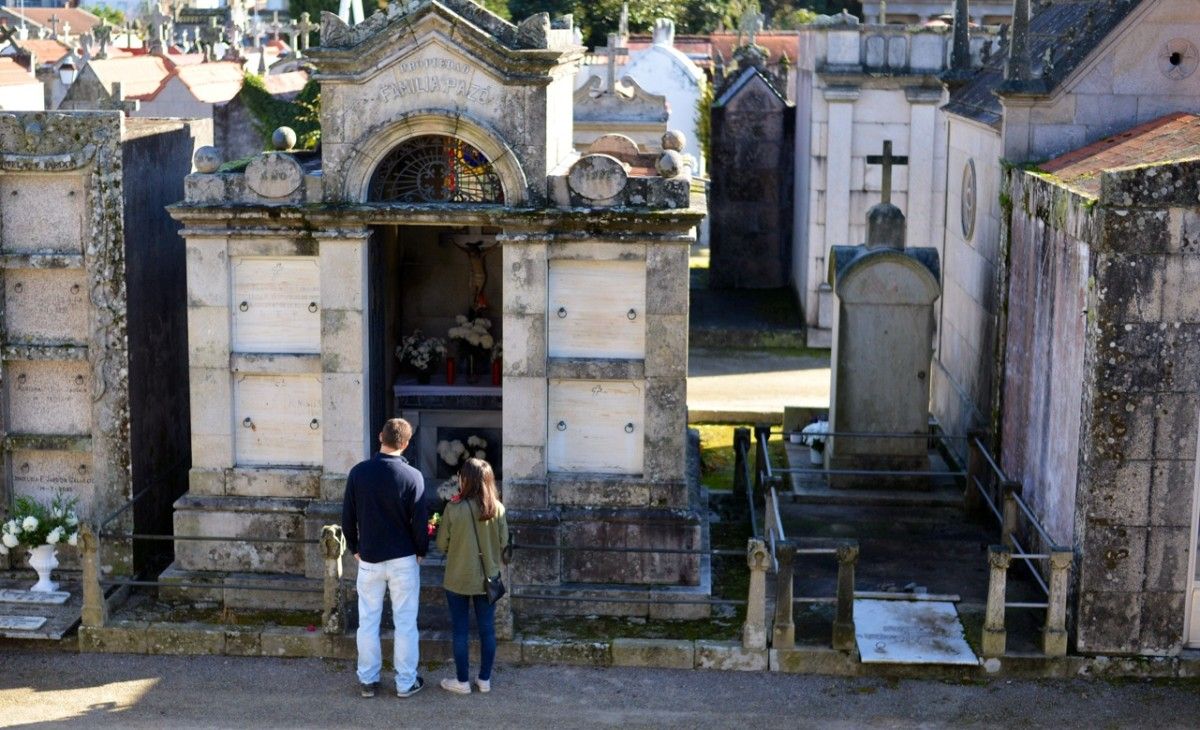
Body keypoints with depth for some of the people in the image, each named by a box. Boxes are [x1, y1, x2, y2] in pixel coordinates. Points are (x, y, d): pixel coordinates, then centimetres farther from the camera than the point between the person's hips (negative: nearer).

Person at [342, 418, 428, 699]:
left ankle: (368, 680, 18)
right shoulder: (412, 476, -13)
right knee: (405, 622, 7)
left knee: (368, 621, 12)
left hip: (369, 559, 2)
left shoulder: (358, 472, -6)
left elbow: (348, 517, 0)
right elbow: (419, 521, -10)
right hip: (403, 559, -2)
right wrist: (421, 552, 6)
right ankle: (406, 682, 13)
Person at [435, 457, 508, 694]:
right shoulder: (497, 508, -10)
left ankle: (462, 681, 18)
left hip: (458, 579, -2)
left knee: (461, 630, 9)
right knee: (487, 629, 13)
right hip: (488, 578, 2)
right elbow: (503, 542, -1)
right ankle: (485, 679, 23)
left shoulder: (454, 508, -17)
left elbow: (442, 544, -8)